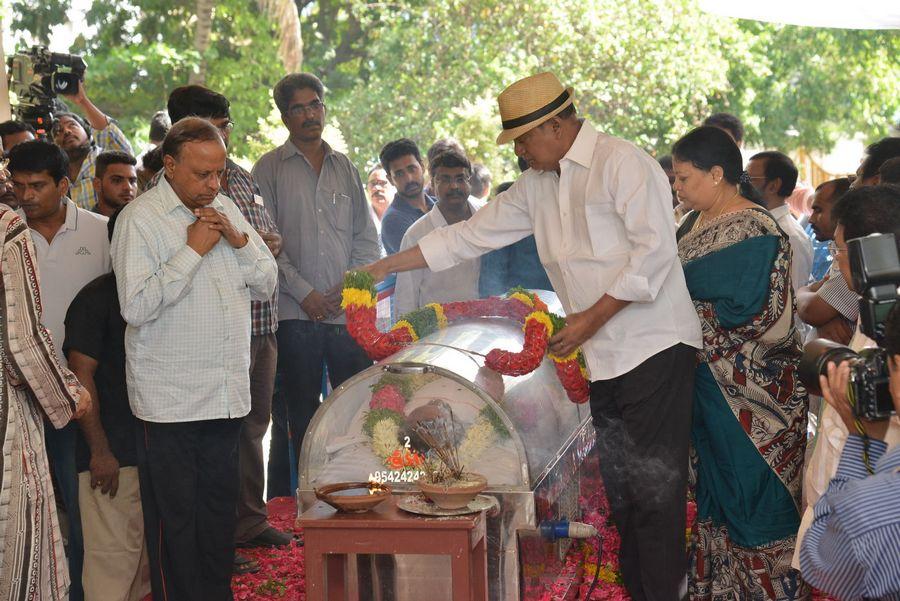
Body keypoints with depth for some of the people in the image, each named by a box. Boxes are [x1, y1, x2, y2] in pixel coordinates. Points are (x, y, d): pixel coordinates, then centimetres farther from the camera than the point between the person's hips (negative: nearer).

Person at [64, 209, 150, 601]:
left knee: (152, 555, 12)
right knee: (113, 555, -6)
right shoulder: (96, 298, -8)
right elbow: (81, 375, -13)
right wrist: (99, 451, -16)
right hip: (113, 455, -6)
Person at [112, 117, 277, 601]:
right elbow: (136, 306, -19)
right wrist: (193, 249, -17)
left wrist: (239, 241, -5)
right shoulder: (140, 218, -9)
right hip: (169, 398, -6)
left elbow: (266, 285, 13)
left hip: (227, 392, 6)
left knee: (221, 504, 13)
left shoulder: (225, 208, 11)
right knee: (174, 514, 2)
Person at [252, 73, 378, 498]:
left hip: (349, 312, 3)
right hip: (296, 314, -3)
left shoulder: (345, 168, 15)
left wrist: (352, 285, -2)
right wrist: (303, 291, -10)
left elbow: (366, 237, 13)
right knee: (297, 418, 1)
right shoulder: (269, 169, 4)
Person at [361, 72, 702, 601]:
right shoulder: (538, 186, 15)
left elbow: (655, 250, -17)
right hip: (602, 356, 8)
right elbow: (472, 234, 19)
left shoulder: (623, 164, -10)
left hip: (654, 346, -8)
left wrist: (592, 317, -17)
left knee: (654, 487, -8)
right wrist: (388, 266, 16)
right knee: (619, 487, 11)